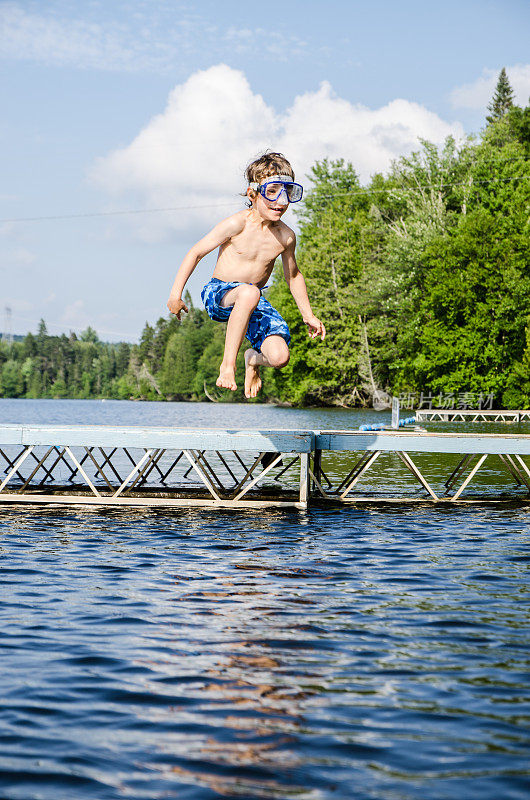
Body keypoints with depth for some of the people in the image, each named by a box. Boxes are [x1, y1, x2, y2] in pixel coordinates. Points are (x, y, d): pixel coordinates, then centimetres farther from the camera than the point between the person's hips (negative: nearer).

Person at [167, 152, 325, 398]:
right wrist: (176, 294, -10)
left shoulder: (286, 236, -1)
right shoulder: (237, 225, -15)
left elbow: (293, 275, 18)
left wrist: (308, 315, 21)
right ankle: (228, 364, -27)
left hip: (253, 302, 4)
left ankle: (254, 359, 19)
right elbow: (195, 253, -8)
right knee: (249, 292, -42)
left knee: (279, 356, -21)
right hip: (218, 295, -4)